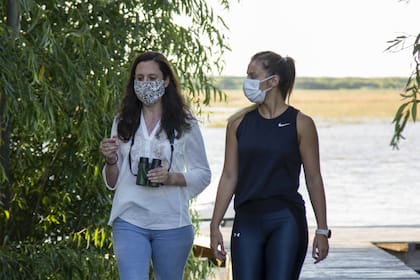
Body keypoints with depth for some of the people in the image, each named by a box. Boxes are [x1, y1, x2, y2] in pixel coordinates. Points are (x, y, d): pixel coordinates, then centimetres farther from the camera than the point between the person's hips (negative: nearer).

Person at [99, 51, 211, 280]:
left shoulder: (184, 124, 3)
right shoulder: (123, 123, 9)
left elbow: (203, 175, 5)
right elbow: (112, 182, 13)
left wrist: (171, 178, -12)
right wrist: (110, 160, -8)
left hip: (171, 224, 0)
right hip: (130, 221, 0)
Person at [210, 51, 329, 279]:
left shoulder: (300, 124, -1)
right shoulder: (239, 123, 7)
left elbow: (313, 179, 1)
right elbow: (229, 176, 8)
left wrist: (322, 230, -1)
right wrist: (215, 225, 4)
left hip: (287, 221, -3)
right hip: (247, 221, 3)